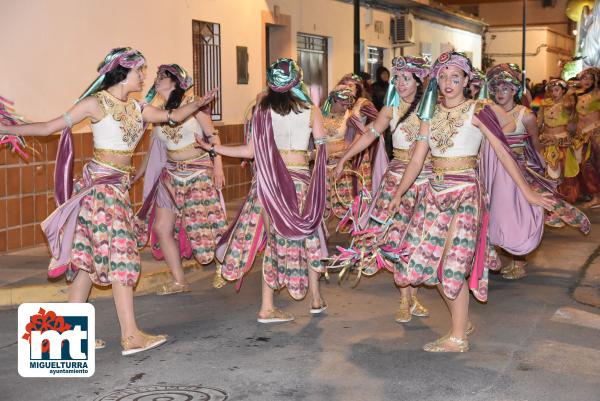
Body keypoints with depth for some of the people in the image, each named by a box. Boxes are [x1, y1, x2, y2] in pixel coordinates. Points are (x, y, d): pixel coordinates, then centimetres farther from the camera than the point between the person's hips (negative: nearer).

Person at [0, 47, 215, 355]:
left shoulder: (135, 109, 13)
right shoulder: (97, 103, -8)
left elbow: (173, 116, 22)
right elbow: (49, 127, -8)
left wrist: (198, 104, 8)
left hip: (118, 186, 7)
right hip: (100, 184, -7)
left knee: (91, 258, 7)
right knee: (121, 254, -9)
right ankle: (131, 336, -7)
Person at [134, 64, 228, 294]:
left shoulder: (192, 103, -7)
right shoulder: (157, 111, 8)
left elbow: (212, 136, -9)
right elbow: (154, 148, 15)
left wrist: (218, 166, -18)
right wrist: (137, 174, 16)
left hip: (199, 173, -6)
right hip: (171, 174, 6)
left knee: (205, 227, -5)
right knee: (160, 228, 1)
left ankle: (221, 269, 22)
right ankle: (179, 281, 13)